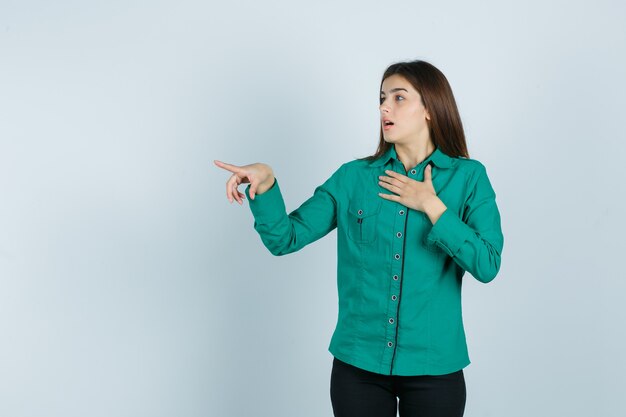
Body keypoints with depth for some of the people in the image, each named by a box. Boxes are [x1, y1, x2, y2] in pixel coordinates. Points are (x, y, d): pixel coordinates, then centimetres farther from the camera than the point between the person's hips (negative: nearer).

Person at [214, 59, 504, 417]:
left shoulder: (468, 177, -1)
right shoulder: (354, 177, 2)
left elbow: (487, 265, -10)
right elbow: (287, 238, -3)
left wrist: (432, 206, -12)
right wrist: (266, 183, -19)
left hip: (434, 367, -1)